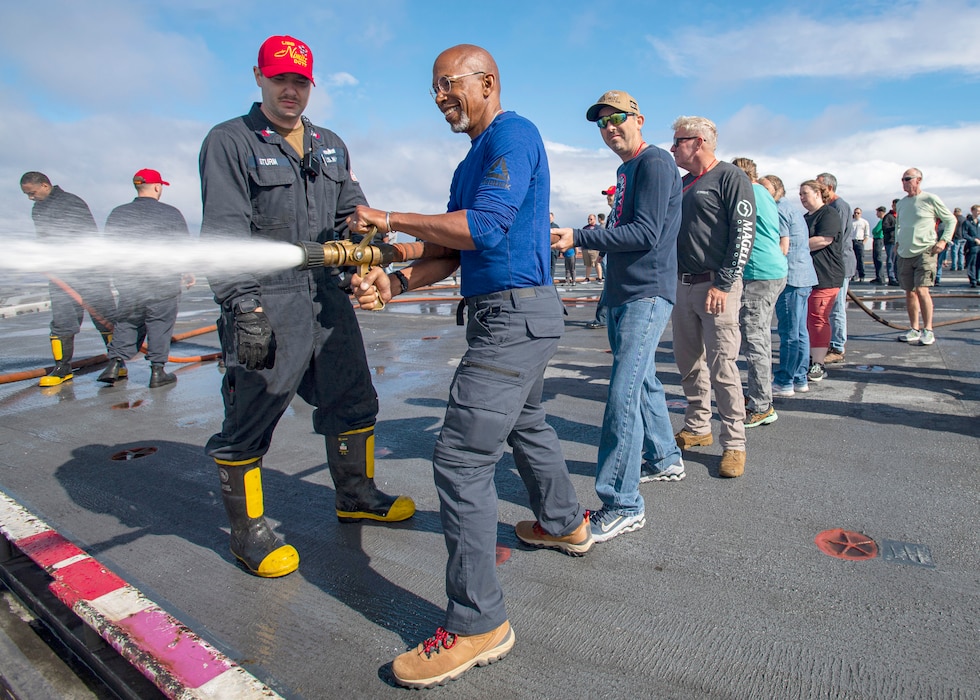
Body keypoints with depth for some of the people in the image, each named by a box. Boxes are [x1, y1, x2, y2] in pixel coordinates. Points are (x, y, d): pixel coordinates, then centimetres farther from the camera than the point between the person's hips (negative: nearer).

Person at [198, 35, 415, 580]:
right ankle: (248, 530, 20)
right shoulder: (230, 142, -1)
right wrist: (243, 305, -20)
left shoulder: (332, 146, 17)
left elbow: (354, 216, 16)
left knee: (354, 401, 13)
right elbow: (225, 233, -11)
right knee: (250, 420, 2)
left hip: (328, 294, 6)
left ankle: (356, 495, 33)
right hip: (265, 300, -6)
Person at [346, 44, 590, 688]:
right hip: (512, 315, 11)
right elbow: (454, 250, 14)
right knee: (525, 423, 26)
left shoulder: (512, 134, -10)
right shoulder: (474, 159, 21)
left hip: (516, 314, -11)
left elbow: (483, 228, -24)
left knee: (461, 459, -13)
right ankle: (565, 523, 48)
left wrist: (391, 218, -14)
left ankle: (478, 624, -3)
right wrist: (395, 281, -2)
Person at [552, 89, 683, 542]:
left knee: (624, 394, -14)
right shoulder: (624, 170, 19)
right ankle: (665, 460, 35)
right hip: (621, 294, 10)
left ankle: (622, 504, -8)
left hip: (647, 295, -10)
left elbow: (645, 233, -20)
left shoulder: (655, 163, -10)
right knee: (642, 380, 18)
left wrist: (579, 238, -24)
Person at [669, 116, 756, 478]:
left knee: (722, 367, -7)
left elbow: (744, 234, -12)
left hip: (716, 286, -7)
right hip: (683, 285, 7)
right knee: (689, 364, 12)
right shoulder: (683, 184, 18)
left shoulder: (730, 177, -4)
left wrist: (723, 284, -18)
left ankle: (734, 444, 3)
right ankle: (697, 428, 25)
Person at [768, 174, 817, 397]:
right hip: (805, 277, 10)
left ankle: (784, 382, 0)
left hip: (791, 277, -10)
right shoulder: (793, 209, 21)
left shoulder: (779, 210, -9)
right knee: (800, 331, 13)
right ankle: (800, 379, 20)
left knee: (789, 332, -5)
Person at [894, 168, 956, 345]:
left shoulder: (930, 199, -3)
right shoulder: (901, 203, 13)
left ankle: (928, 330, -7)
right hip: (904, 254, 6)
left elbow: (951, 219, 4)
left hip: (925, 252, -5)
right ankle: (914, 329, 14)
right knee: (909, 292, 6)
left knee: (921, 290, -15)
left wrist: (943, 240, -7)